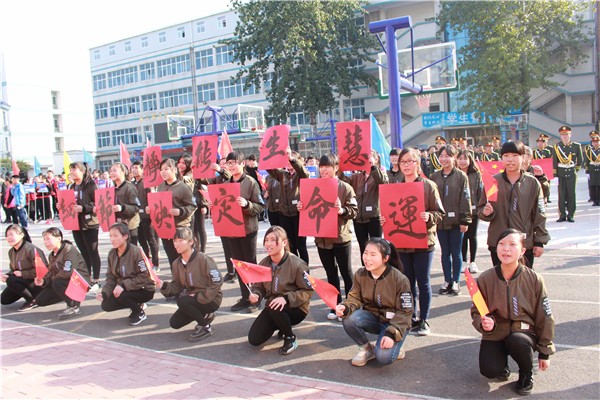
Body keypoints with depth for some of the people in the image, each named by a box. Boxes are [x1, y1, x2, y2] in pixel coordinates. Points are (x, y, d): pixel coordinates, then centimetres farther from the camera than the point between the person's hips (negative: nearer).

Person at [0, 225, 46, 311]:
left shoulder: (31, 249, -22)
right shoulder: (11, 252, 5)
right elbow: (13, 269, 13)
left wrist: (22, 274, -22)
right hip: (24, 281, 9)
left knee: (11, 281, -29)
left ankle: (33, 300, -12)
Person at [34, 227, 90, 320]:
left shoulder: (70, 250, -18)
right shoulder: (51, 255, 10)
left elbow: (68, 272, -29)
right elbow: (51, 273, 9)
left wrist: (53, 278, -13)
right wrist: (43, 281, -12)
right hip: (66, 281, 9)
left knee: (57, 283, -35)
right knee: (40, 300, 2)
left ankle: (74, 307, -16)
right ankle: (71, 296, 16)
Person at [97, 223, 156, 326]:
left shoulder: (136, 252, -24)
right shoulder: (112, 253, -3)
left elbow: (144, 276, -24)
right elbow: (111, 277, 1)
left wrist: (124, 285, -30)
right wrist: (104, 293, -15)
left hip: (144, 289, -7)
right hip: (124, 289, 7)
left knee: (121, 295, -30)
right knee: (106, 305, -6)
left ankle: (140, 313, -1)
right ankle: (137, 304, 16)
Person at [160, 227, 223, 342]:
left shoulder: (203, 259, -22)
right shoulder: (177, 263, -1)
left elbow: (217, 282, -24)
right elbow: (177, 286, 2)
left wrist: (199, 297, -23)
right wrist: (164, 286, -17)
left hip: (211, 300, -7)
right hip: (192, 299, 8)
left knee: (182, 301, -29)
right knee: (174, 323, 2)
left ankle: (205, 327, -9)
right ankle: (204, 316, 21)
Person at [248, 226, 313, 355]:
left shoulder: (296, 264, -22)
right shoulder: (263, 263, -5)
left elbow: (308, 291, -18)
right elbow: (258, 286, 3)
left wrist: (286, 298, -32)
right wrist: (255, 295, -22)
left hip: (296, 308, -5)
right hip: (273, 308, 6)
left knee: (275, 308, -38)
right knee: (254, 339, -5)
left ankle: (291, 338, -9)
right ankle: (281, 325, 23)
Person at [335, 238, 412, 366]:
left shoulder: (400, 279, -22)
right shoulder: (360, 275, -10)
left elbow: (405, 312, -17)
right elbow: (354, 298, -4)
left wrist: (391, 333, -28)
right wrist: (345, 308, -28)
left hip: (395, 322, -4)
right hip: (372, 317, 4)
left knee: (383, 357, -27)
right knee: (348, 319, -27)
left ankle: (394, 346, 11)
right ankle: (367, 349, 2)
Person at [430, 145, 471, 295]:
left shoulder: (461, 176, -3)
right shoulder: (434, 177, 6)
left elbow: (465, 199, -6)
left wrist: (465, 220, -10)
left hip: (456, 221, -3)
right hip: (440, 220, 3)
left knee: (456, 253, 6)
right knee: (445, 252, 11)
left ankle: (456, 281, 17)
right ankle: (447, 281, 21)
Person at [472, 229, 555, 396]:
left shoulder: (534, 280, -10)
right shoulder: (485, 279, -10)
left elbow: (544, 318, -1)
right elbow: (476, 312, 0)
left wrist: (545, 352, 4)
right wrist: (484, 323, -24)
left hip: (524, 332, 0)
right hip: (495, 334, 1)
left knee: (517, 341, -36)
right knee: (489, 371, -25)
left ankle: (527, 374, 0)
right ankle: (502, 364, 15)